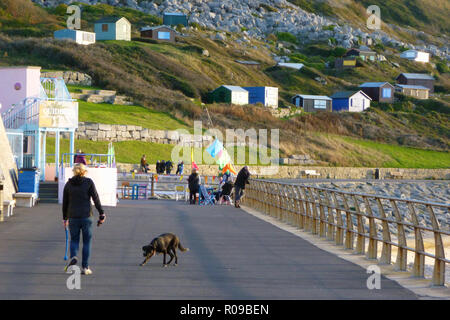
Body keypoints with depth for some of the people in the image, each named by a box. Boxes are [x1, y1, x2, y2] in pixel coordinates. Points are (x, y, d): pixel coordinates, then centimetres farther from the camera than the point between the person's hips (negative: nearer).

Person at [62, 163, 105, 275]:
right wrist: (101, 214, 0)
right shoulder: (89, 182, -2)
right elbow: (96, 199, -5)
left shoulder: (68, 184, 5)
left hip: (73, 217, 2)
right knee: (87, 241, 7)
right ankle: (85, 267, 5)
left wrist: (64, 218, 18)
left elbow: (65, 202, 9)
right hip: (86, 216, -2)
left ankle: (73, 256, -14)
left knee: (74, 239, 15)